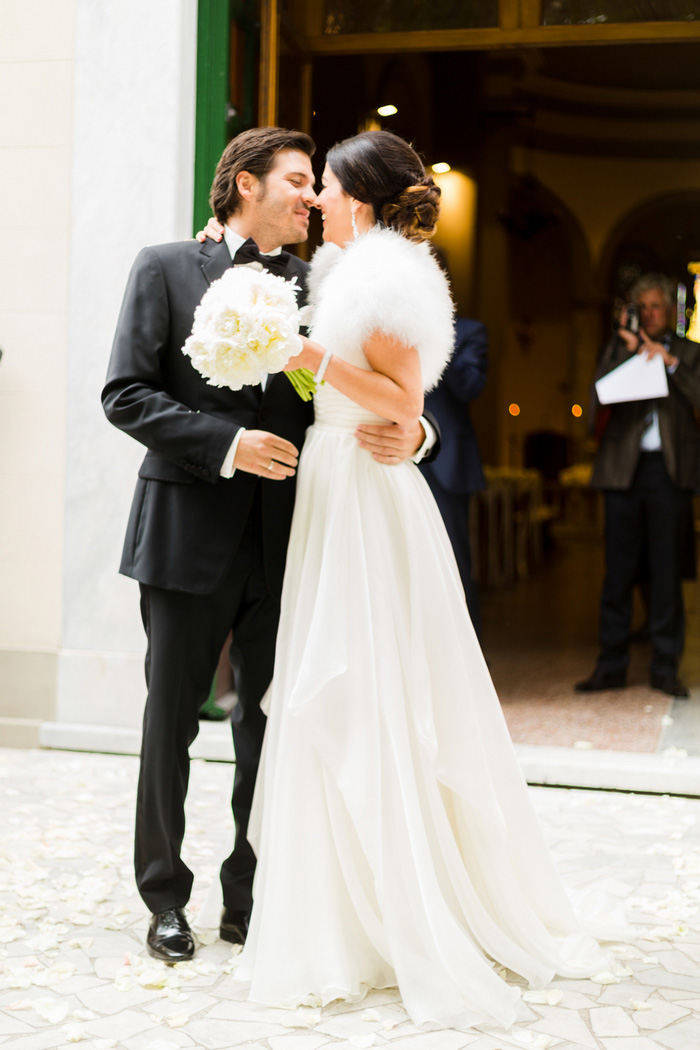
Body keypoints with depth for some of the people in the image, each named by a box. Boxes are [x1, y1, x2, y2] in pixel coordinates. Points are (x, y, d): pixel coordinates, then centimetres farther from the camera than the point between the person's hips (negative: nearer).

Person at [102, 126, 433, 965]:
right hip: (188, 535, -3)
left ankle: (250, 899, 22)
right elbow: (126, 394, -6)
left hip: (280, 541, 3)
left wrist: (407, 433, -17)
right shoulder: (166, 268, 1)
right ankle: (165, 899, 22)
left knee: (270, 722, 8)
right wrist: (227, 443, -18)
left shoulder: (311, 285, 9)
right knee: (172, 720, 7)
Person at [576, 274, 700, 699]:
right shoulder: (620, 349, 15)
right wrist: (627, 348, -10)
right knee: (618, 570, 1)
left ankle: (666, 667, 9)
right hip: (624, 468, 1)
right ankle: (612, 664, 8)